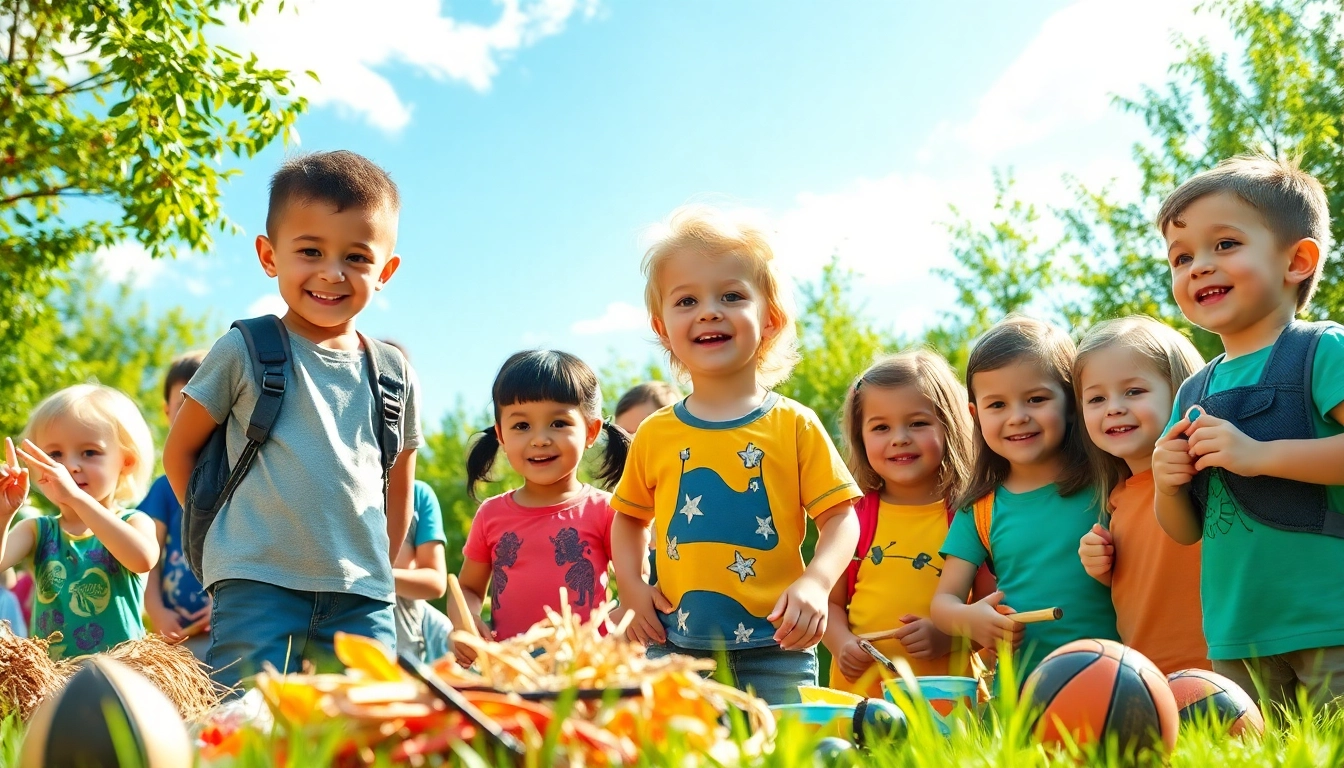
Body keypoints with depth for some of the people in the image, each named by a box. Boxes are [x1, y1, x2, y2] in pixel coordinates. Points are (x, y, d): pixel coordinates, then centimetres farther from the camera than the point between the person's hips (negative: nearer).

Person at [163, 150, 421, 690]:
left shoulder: (394, 374, 9)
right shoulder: (245, 351, 0)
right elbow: (180, 449, 8)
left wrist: (379, 571, 14)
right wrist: (225, 528, 4)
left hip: (362, 596, 3)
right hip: (257, 586, -3)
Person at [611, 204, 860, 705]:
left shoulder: (794, 426, 0)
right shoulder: (655, 436, 6)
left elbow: (841, 516, 0)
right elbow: (630, 516, 20)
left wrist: (816, 582, -17)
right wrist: (630, 586, 5)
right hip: (674, 651, 2)